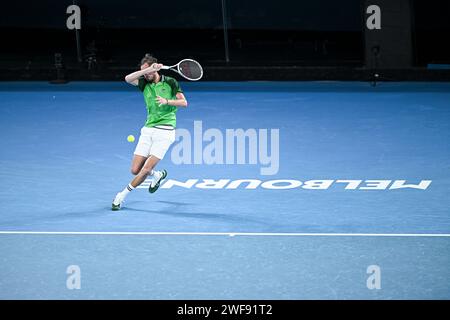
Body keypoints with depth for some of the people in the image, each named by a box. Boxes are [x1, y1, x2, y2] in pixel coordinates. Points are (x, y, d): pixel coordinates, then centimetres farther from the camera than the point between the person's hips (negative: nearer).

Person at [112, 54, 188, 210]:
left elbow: (184, 102, -6)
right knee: (135, 170, 0)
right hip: (148, 129, 4)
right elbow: (128, 79, -12)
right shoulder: (145, 83, 8)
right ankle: (157, 175, 31)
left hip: (165, 130, -4)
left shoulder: (170, 82, 1)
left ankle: (122, 196, 1)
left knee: (146, 169, -13)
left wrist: (167, 101, -22)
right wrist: (148, 70, -21)